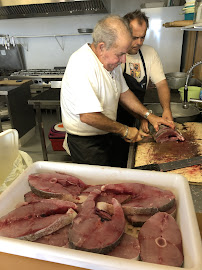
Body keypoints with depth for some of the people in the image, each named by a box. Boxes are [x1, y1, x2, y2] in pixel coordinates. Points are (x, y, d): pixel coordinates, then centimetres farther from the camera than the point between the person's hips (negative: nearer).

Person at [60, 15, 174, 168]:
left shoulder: (111, 60, 2)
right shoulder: (82, 64, -28)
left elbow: (123, 92, 14)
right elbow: (88, 116, -33)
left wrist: (148, 115, 5)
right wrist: (124, 130, -20)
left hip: (107, 135, 9)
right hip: (86, 142, -8)